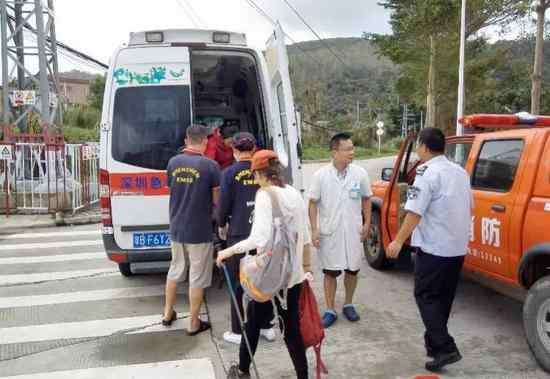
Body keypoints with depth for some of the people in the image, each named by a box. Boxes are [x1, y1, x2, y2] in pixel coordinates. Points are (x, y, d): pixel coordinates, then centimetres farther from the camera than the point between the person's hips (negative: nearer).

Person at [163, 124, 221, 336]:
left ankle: (168, 314, 35)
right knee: (197, 278, 7)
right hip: (199, 231, -5)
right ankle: (194, 324, 17)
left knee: (175, 270, 23)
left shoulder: (173, 163, -2)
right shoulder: (210, 166, -16)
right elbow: (217, 200, -9)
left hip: (176, 228, 5)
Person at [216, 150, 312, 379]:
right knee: (291, 328, 12)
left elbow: (260, 238, -28)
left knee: (254, 319, 16)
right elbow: (305, 237, 10)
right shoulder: (294, 194, 5)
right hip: (294, 274, 5)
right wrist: (307, 265, 20)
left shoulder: (265, 195, -16)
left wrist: (229, 251, -19)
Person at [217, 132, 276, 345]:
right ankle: (266, 327, 26)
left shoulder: (230, 173, -10)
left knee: (237, 284, 9)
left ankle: (238, 332, 17)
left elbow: (224, 204, -8)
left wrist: (221, 226, 9)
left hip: (239, 234, -3)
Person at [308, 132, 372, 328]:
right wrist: (314, 229, -7)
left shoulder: (360, 173, -4)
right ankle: (330, 310, 19)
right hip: (329, 232, -2)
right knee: (330, 272, 6)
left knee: (352, 270, 12)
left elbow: (366, 199, 8)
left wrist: (367, 223, 2)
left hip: (353, 231, 2)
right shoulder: (321, 175, -8)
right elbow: (313, 203, -3)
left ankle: (348, 305, 32)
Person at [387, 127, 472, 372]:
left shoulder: (427, 173, -15)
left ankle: (445, 348, -5)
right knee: (443, 297, 17)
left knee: (426, 296, 1)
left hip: (433, 248, -8)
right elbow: (469, 207, 21)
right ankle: (435, 342, 28)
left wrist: (399, 241, -16)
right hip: (458, 246, 8)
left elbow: (415, 212, -22)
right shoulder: (460, 172, 11)